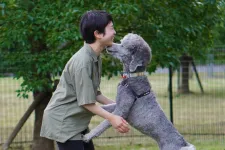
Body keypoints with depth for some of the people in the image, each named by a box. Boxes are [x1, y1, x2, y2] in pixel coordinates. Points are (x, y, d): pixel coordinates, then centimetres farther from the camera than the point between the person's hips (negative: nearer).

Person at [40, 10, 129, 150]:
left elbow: (94, 93, 14)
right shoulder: (82, 61, -25)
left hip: (75, 121, 10)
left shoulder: (95, 57, 6)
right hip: (63, 121, -10)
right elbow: (86, 102, -23)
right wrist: (111, 117, -25)